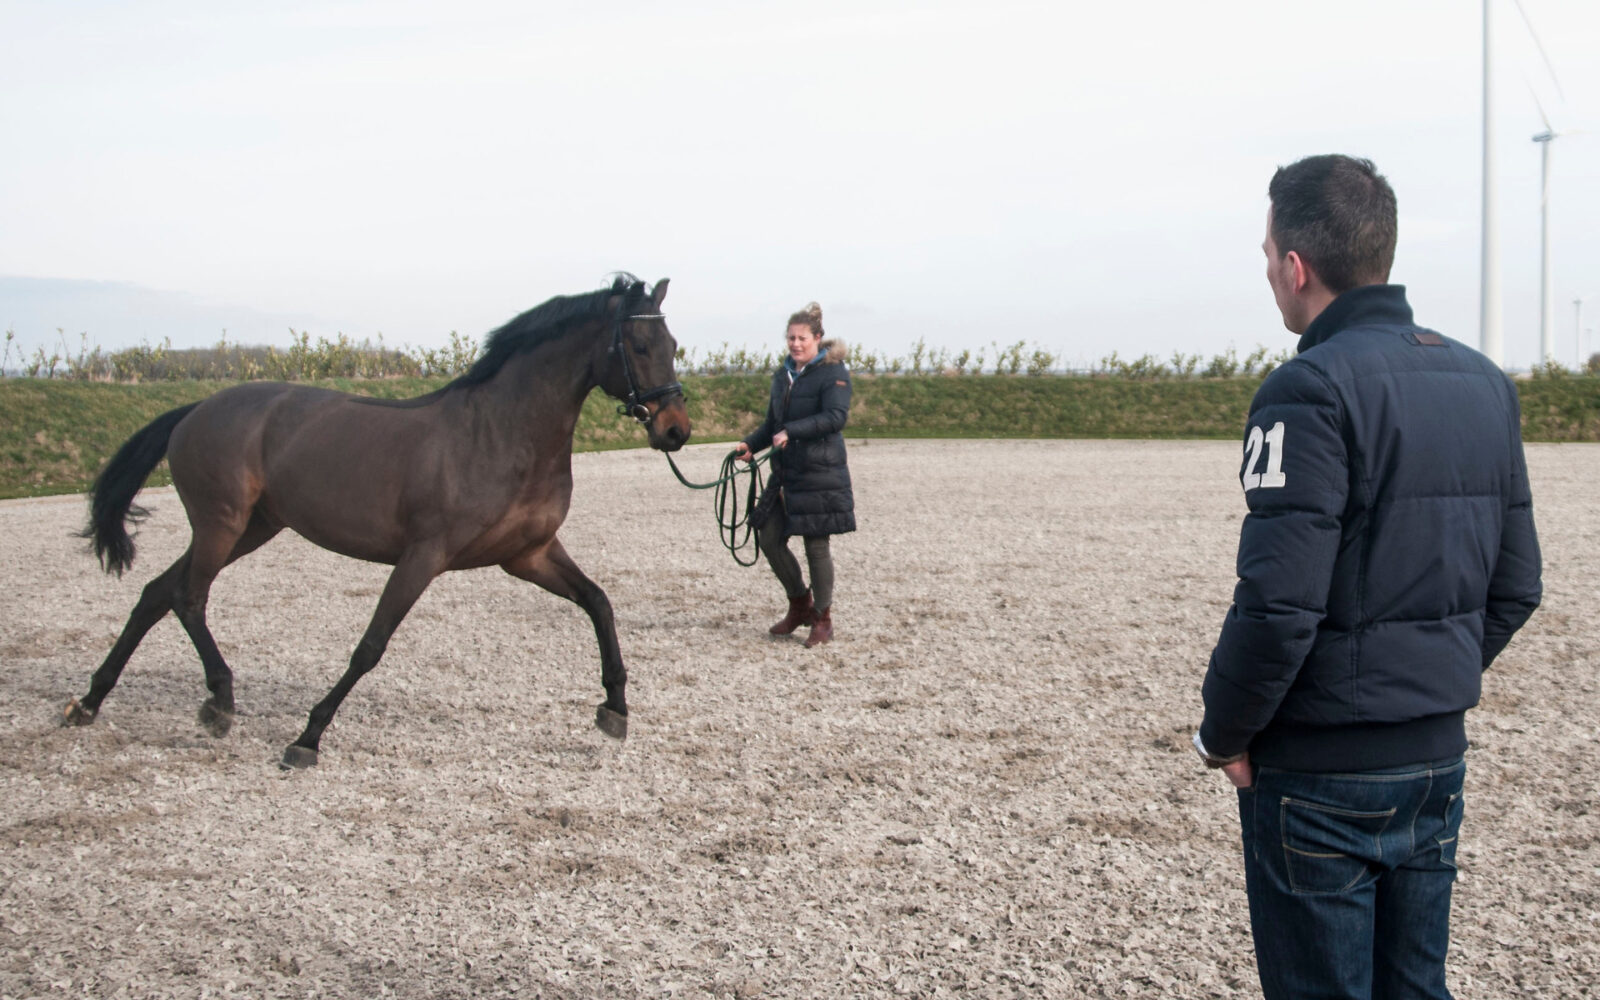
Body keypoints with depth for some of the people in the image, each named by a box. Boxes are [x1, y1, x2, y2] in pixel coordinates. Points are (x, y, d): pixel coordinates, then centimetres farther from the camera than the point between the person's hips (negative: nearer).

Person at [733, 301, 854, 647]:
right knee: (769, 538, 7)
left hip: (820, 473, -7)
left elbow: (836, 417, -22)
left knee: (816, 545, -2)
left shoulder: (833, 372, -8)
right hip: (785, 473, 7)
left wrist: (791, 432, -29)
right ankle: (800, 605, 26)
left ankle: (823, 620, 12)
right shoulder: (783, 375, 14)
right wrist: (751, 444, 3)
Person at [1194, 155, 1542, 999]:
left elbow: (1278, 604, -22)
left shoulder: (1312, 391, -17)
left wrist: (1223, 736, -9)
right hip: (1437, 758, 7)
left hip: (1321, 774, -7)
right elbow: (1514, 587, 11)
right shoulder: (1484, 383, 8)